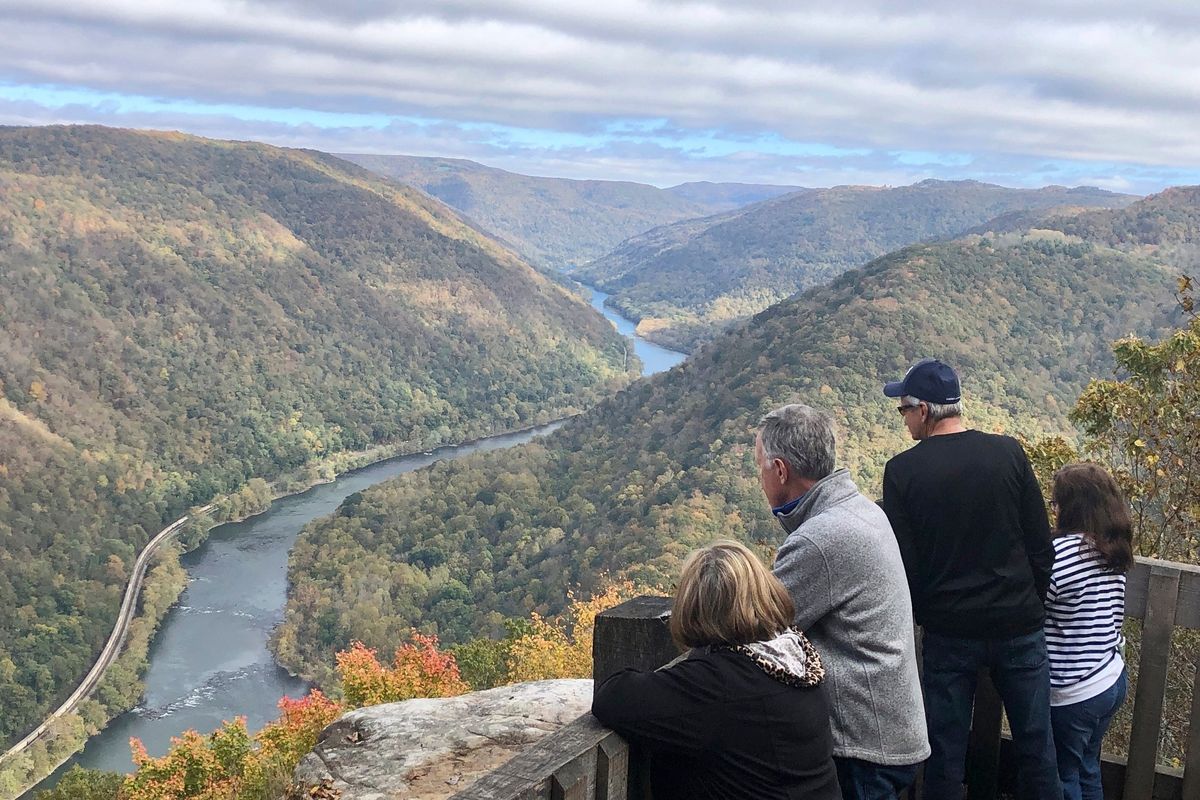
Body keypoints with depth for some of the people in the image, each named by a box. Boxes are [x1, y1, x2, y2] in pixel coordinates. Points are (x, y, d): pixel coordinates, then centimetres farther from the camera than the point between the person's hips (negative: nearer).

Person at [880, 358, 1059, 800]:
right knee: (1036, 746, 15)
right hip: (1020, 627, 2)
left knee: (945, 752, 12)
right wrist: (1032, 604, 13)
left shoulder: (902, 470, -11)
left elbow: (902, 563, -7)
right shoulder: (1008, 453, -6)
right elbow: (1042, 544, -2)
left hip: (948, 633, -1)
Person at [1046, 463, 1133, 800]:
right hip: (1113, 680, 7)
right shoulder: (1113, 552, 2)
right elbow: (1112, 619, 11)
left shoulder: (1061, 551, -23)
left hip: (1072, 693, -7)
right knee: (1088, 772, 22)